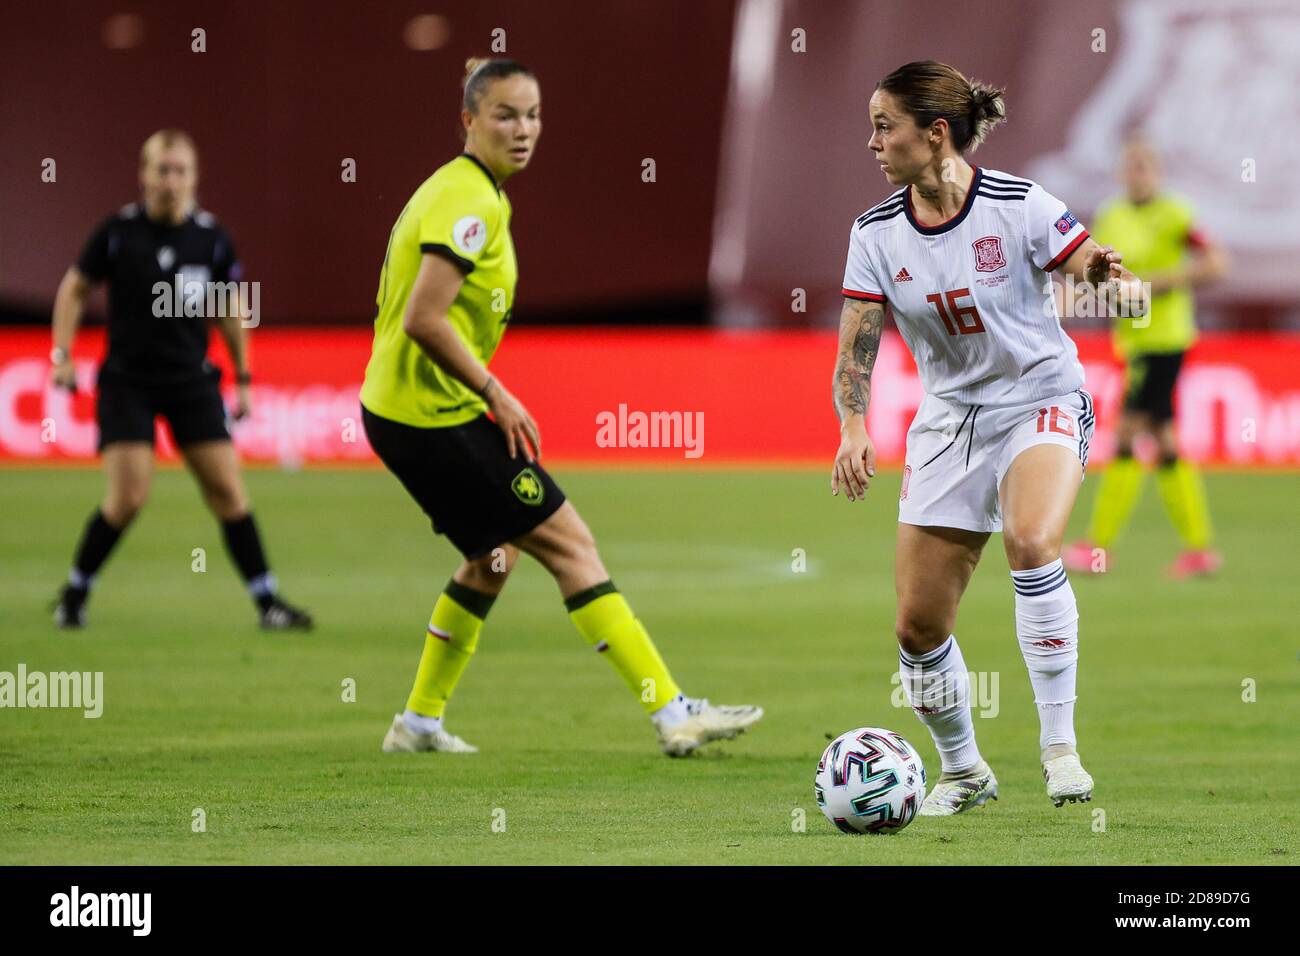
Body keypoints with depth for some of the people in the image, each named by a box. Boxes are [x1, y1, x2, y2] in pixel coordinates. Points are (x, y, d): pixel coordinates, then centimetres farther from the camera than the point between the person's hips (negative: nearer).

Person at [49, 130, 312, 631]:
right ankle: (75, 594, 7)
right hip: (127, 380, -2)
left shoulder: (211, 237, -1)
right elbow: (75, 288, 5)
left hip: (192, 381, 2)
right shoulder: (118, 231, -8)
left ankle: (267, 602, 5)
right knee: (127, 497, -12)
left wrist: (243, 377, 13)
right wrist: (63, 354, -3)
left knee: (227, 490, -3)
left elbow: (230, 306, 13)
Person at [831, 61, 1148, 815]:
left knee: (1031, 540, -35)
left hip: (1042, 403, -4)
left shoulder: (1019, 206, -15)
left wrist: (1118, 280, -34)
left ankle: (1059, 744, -25)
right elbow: (856, 348, -4)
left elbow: (1099, 270, -10)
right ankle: (963, 770, 25)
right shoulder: (877, 233, -4)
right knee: (918, 624, -1)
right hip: (949, 421, 4)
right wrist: (854, 429, -21)